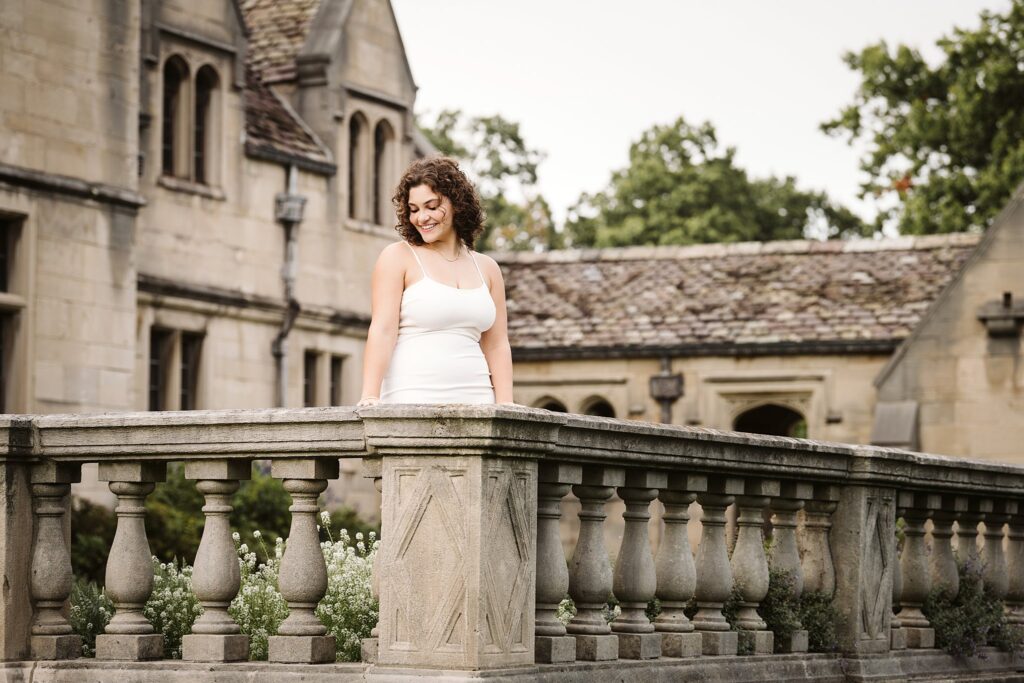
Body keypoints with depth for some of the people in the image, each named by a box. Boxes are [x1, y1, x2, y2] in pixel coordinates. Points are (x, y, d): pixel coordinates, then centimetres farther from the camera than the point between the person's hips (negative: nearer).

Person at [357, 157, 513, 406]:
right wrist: (370, 397, -18)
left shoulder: (487, 269, 15)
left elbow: (497, 346, 13)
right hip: (412, 402, -4)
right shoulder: (397, 257, 3)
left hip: (474, 401, 4)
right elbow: (382, 330, -7)